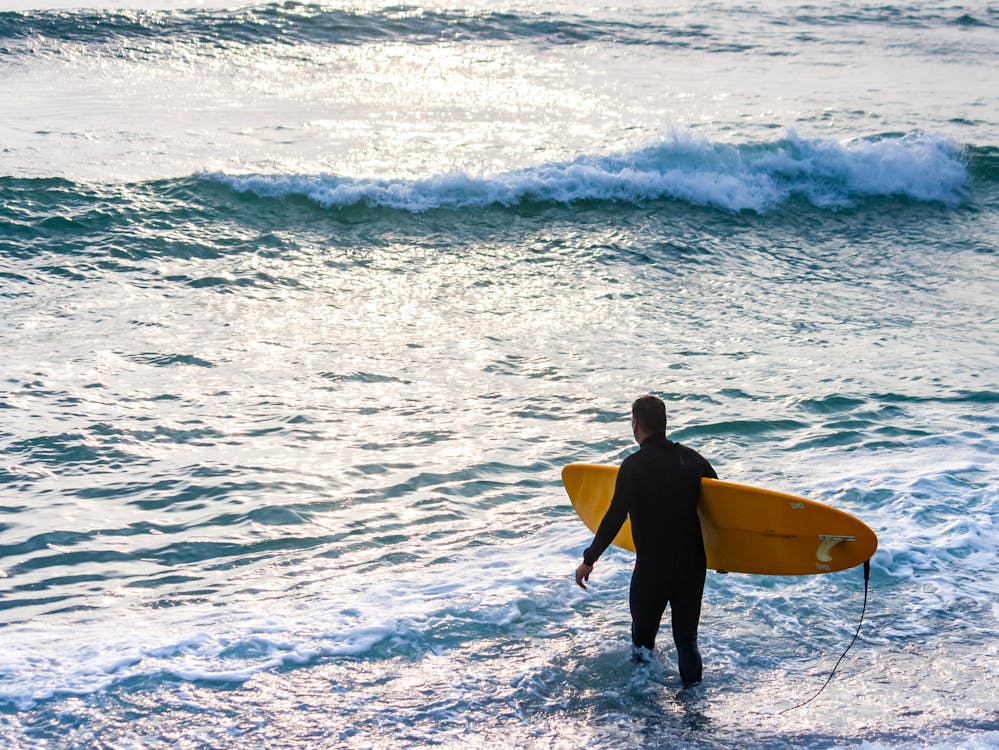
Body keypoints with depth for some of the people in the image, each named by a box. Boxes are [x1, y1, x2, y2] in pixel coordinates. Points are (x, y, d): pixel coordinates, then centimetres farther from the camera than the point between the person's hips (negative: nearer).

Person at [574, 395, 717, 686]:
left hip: (652, 567, -4)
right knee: (686, 635, 13)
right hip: (693, 564, 5)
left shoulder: (634, 465, -14)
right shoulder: (691, 458, 2)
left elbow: (615, 517, -18)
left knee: (643, 631, 15)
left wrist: (590, 559, -10)